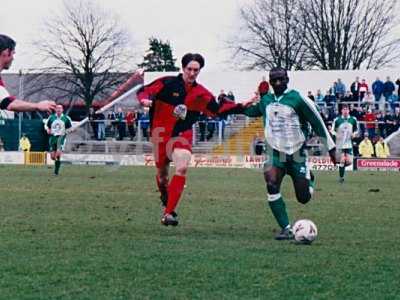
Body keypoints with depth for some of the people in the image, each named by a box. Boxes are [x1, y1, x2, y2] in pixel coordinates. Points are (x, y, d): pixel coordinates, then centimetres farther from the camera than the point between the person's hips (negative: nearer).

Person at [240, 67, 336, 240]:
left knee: (303, 198, 1)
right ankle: (286, 229, -19)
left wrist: (330, 148, -1)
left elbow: (317, 122, -3)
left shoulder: (297, 99, -9)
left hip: (297, 154, -2)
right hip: (275, 153, 3)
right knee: (271, 186, -26)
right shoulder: (265, 100, 7)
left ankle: (309, 179, 39)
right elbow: (248, 111, 27)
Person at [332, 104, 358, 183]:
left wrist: (354, 134, -7)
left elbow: (356, 129, 14)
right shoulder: (337, 120, -3)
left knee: (349, 161, -7)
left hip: (349, 144, 2)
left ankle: (341, 166, 26)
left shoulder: (353, 119, 2)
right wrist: (336, 134, -15)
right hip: (340, 144, -2)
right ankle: (341, 177, 5)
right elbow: (333, 130, 5)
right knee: (342, 160, -8)